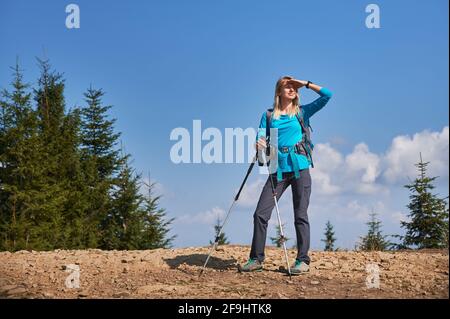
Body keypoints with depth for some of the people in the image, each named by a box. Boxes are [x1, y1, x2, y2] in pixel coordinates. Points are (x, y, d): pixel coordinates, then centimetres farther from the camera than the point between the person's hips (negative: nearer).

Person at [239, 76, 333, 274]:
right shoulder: (269, 116, 12)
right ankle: (256, 259, 1)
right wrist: (259, 145, -19)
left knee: (300, 215, -2)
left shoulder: (303, 112, 10)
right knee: (260, 213, -6)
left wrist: (305, 84, 5)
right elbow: (261, 139, 4)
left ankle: (302, 261, 2)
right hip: (278, 169, 2)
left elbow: (327, 95, 4)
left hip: (300, 168, -1)